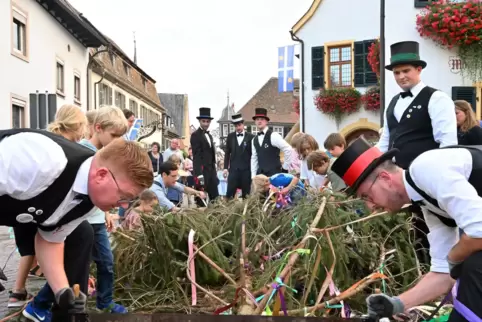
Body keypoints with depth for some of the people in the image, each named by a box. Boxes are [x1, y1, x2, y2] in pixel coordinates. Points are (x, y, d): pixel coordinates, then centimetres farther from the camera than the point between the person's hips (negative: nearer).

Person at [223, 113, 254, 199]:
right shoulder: (230, 136, 7)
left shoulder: (250, 137, 0)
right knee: (230, 193, -2)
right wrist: (225, 167, 5)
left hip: (246, 169, -1)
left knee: (246, 194, 3)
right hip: (233, 169, 1)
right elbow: (227, 153, 11)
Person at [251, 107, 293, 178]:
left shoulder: (273, 136, -9)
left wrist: (285, 167, -8)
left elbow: (288, 149, -14)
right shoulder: (254, 140, 12)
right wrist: (253, 176, 9)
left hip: (274, 174, -6)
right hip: (260, 174, 6)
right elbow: (254, 159, 15)